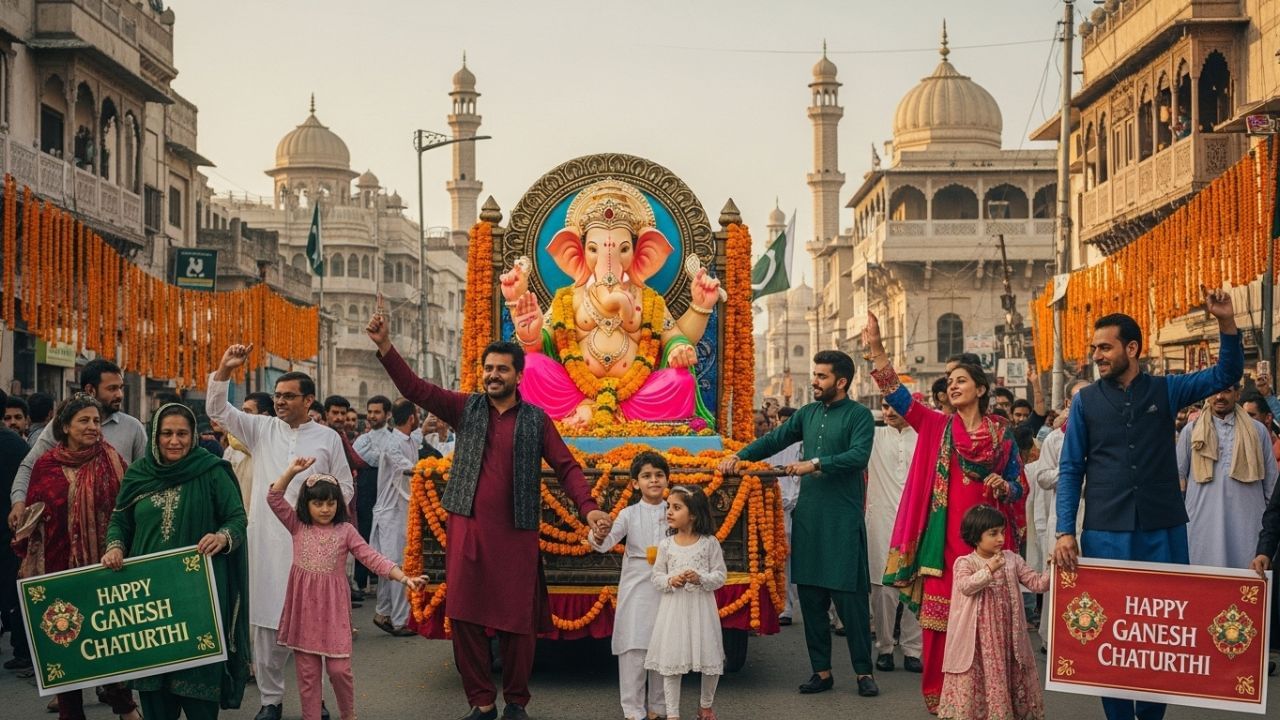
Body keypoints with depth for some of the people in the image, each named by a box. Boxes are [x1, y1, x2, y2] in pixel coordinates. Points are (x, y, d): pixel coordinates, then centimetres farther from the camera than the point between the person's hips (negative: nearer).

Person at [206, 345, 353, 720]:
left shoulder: (327, 438, 6)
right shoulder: (261, 428, 7)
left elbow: (344, 485, 9)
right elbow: (217, 409, -1)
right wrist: (224, 369, -15)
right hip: (267, 539, 1)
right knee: (268, 621, 2)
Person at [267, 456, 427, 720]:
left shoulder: (345, 531, 0)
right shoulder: (298, 526, 3)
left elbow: (372, 558, -5)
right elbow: (274, 499, -4)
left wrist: (404, 578, -15)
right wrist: (292, 471, -17)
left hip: (333, 607, -1)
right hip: (304, 605, 1)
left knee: (339, 669, 0)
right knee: (307, 671, 7)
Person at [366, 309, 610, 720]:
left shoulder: (536, 420, 5)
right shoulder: (466, 408, 7)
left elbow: (566, 466, 2)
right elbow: (415, 389, -2)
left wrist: (588, 507, -13)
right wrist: (384, 345, -14)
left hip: (516, 534, -1)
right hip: (467, 529, 1)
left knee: (517, 621, 2)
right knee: (465, 617, 2)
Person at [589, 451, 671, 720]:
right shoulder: (629, 514, -2)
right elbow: (609, 540, -15)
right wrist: (598, 538, -37)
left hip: (667, 588, 2)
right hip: (636, 587, -2)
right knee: (634, 647, -3)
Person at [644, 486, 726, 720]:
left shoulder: (709, 543, -5)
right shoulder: (666, 544, 0)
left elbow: (720, 575, -2)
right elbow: (656, 575, 6)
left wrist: (700, 578, -19)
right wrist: (670, 581, -13)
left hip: (701, 607, -1)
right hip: (673, 607, 1)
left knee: (710, 659, 6)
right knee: (671, 659, 1)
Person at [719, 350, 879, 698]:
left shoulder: (859, 415, -4)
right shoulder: (808, 413, 14)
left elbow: (859, 456, -18)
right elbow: (775, 439, 18)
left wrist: (816, 464, -22)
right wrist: (739, 455, 6)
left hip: (843, 518, -6)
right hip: (808, 515, 6)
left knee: (850, 597, -3)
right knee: (810, 596, 7)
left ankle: (864, 671, 7)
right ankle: (821, 670, 16)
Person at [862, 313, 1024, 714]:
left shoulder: (1003, 433, 7)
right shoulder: (937, 427, 6)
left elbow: (1018, 487, 11)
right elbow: (899, 397, -5)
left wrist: (1003, 487, -13)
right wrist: (876, 350, -15)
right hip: (944, 536, 0)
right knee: (940, 613, 0)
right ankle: (939, 693, 8)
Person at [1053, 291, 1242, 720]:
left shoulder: (1166, 391, 6)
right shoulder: (1086, 402, 4)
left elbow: (1228, 374, 4)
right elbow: (1070, 470, 2)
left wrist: (1226, 322, -12)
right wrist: (1065, 532, -6)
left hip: (1163, 531, 1)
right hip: (1105, 533, -1)